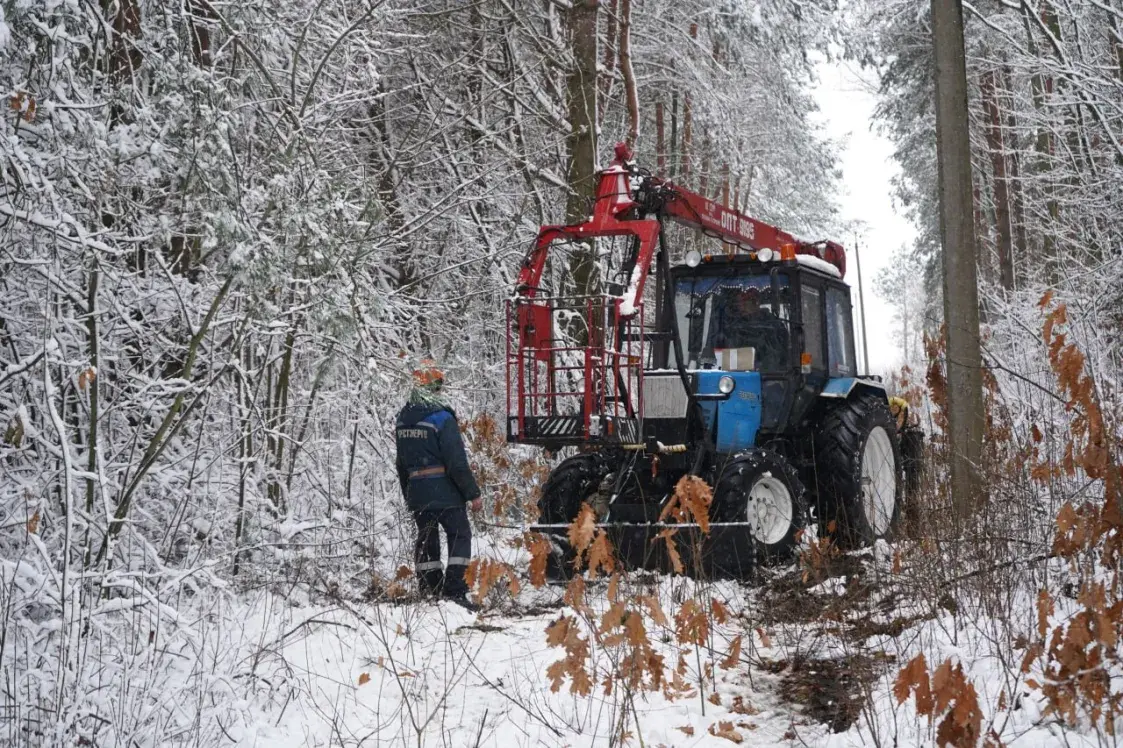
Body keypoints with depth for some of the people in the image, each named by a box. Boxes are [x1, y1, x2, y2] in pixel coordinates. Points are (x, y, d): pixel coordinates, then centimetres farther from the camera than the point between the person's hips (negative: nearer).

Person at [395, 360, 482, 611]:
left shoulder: (402, 420, 9)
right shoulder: (441, 418, -15)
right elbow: (457, 461, -16)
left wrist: (407, 494, 26)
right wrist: (473, 493, -9)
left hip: (416, 494, 6)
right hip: (445, 493, -6)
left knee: (426, 540, 13)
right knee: (459, 537, 1)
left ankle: (430, 592, 13)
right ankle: (454, 591, -9)